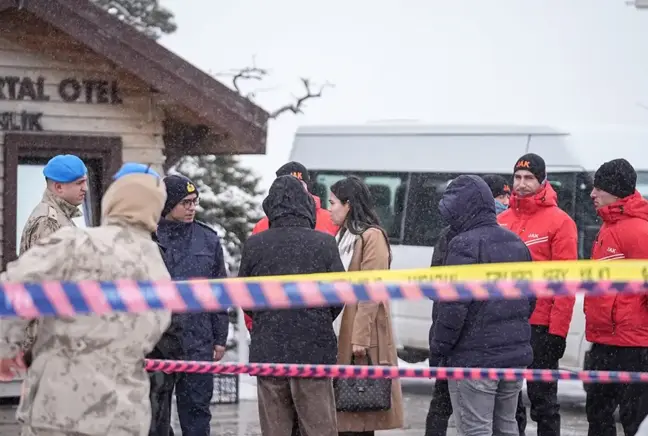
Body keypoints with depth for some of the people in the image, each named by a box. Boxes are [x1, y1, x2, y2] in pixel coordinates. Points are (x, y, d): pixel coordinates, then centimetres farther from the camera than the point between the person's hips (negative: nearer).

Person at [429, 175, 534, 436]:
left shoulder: (465, 245, -14)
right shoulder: (516, 242, 12)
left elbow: (453, 307, -17)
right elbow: (529, 299, 18)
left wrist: (437, 350, -9)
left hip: (474, 358, -8)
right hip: (516, 355, 8)